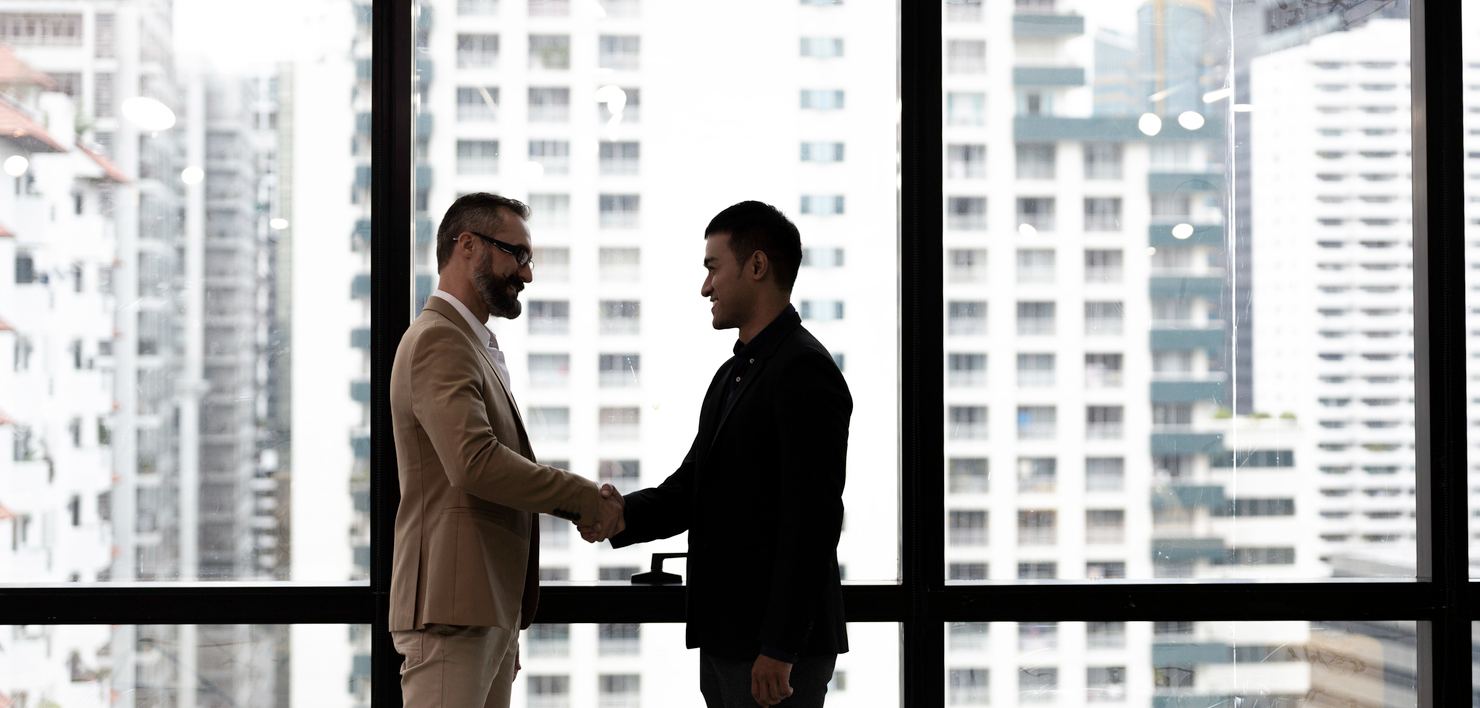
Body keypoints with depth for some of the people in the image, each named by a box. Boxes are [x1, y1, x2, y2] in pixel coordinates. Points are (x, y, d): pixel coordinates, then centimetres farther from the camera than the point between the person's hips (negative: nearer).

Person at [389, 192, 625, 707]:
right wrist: (584, 498, -16)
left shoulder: (473, 345, 22)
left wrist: (578, 505, 6)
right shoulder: (439, 340, -11)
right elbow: (475, 462, -24)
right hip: (452, 610, -10)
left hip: (491, 607, 10)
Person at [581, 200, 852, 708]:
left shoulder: (805, 371, -14)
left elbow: (811, 519, -21)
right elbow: (691, 484, 14)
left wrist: (779, 650, -23)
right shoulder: (734, 375, 17)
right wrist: (623, 514, -7)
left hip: (776, 647, -9)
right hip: (726, 639, 9)